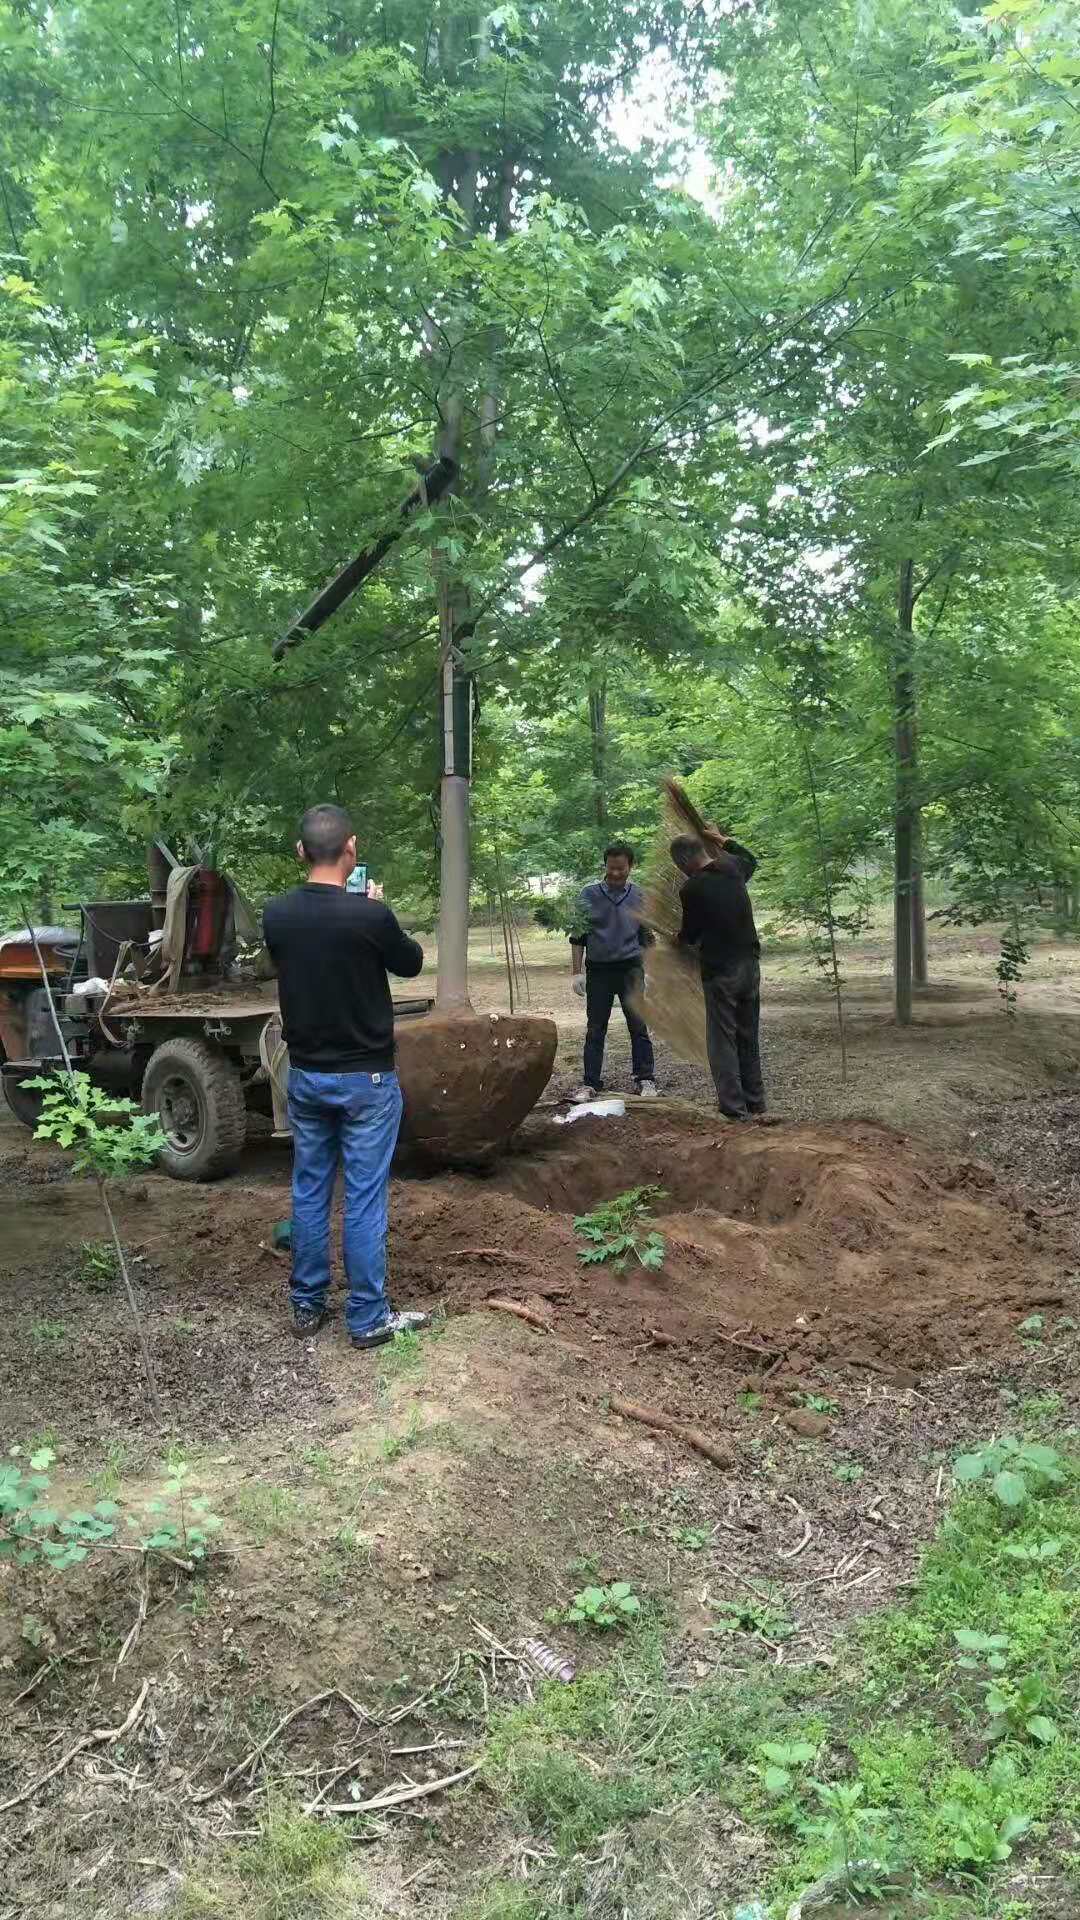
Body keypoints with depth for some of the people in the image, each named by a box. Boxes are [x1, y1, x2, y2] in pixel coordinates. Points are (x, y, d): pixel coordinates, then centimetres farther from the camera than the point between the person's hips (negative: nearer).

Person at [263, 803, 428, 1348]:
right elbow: (412, 963, 0)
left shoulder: (276, 915, -5)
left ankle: (306, 1306, 25)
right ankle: (368, 1318, 12)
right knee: (365, 1200, 3)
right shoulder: (370, 916, -19)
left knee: (309, 1192, 15)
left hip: (305, 1074, 5)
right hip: (365, 1078, -4)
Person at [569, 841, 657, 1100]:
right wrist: (576, 972, -2)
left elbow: (646, 937, 12)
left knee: (638, 1026, 1)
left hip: (630, 968, 1)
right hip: (598, 969, 0)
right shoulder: (589, 895, -1)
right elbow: (578, 936, 3)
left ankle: (645, 1079, 10)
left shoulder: (639, 897, 3)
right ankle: (591, 1083, 10)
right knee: (595, 1030, 4)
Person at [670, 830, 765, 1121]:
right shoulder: (733, 868, 3)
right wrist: (723, 840, 40)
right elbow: (749, 858, 30)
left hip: (720, 972, -7)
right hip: (750, 965, 7)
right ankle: (755, 1102, 22)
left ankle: (734, 1107, 0)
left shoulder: (692, 888, -15)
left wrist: (679, 937, 20)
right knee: (749, 1037, 16)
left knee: (722, 1041, 1)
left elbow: (691, 935, -2)